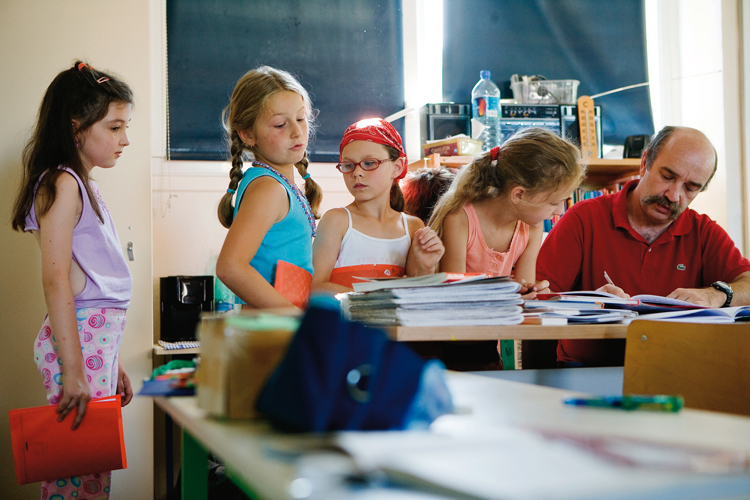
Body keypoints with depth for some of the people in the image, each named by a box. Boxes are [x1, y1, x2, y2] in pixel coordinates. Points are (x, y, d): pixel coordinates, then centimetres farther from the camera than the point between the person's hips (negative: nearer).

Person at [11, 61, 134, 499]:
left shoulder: (83, 185, 19)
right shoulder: (62, 184, -9)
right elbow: (56, 280, -17)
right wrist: (73, 370, -21)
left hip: (100, 339, 9)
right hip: (77, 340, -9)